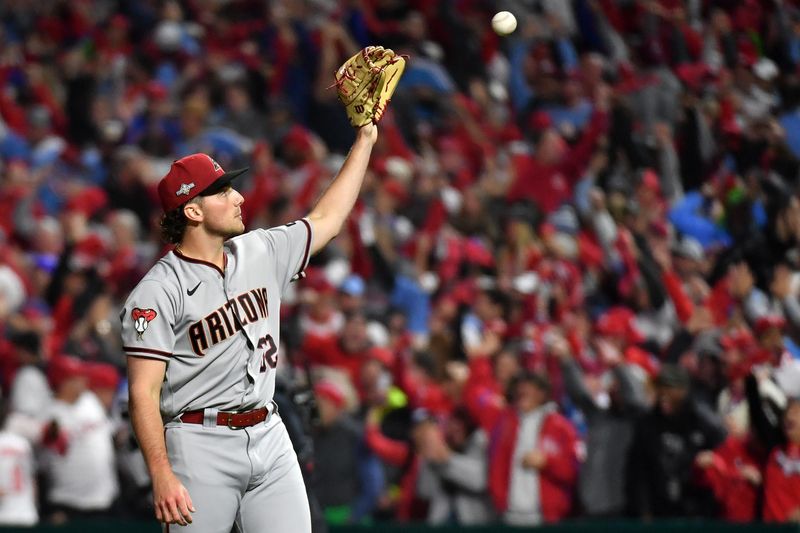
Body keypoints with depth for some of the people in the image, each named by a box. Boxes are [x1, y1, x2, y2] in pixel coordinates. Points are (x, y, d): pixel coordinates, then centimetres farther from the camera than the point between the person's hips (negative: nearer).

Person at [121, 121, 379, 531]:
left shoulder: (261, 253, 11)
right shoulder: (157, 292, -10)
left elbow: (326, 220, 24)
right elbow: (143, 392, -13)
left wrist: (365, 139, 23)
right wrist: (162, 478, -22)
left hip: (269, 437, 6)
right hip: (201, 447, -6)